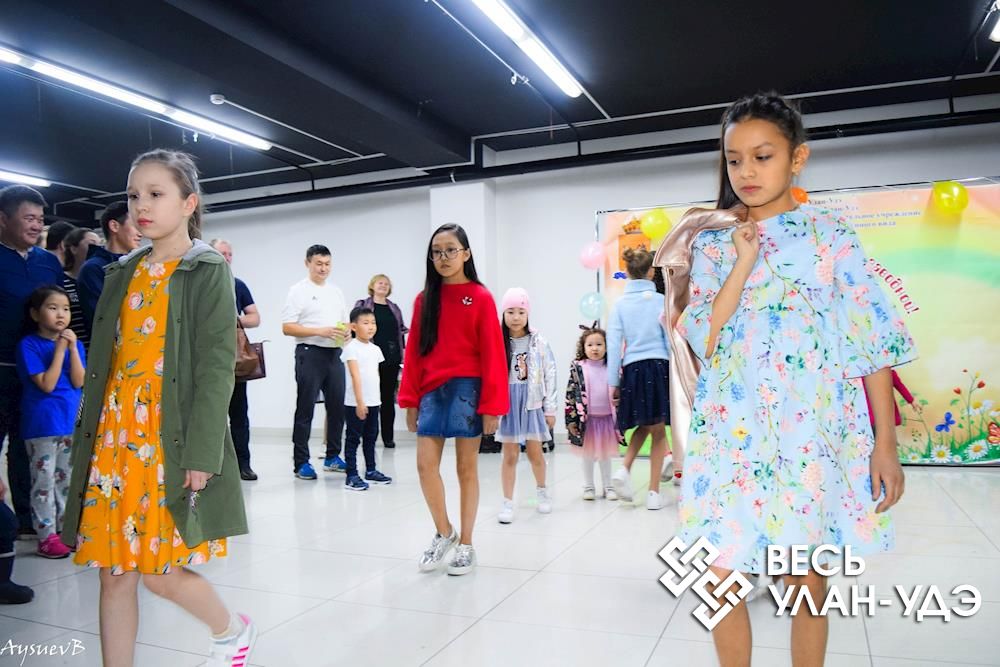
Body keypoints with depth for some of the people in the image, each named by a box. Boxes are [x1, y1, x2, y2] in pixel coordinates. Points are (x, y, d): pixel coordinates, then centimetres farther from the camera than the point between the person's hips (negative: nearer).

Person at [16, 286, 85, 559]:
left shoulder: (74, 343, 6)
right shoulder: (29, 345, -8)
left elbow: (78, 382, -5)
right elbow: (47, 384, -15)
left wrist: (72, 347, -13)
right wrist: (59, 349, -17)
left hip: (71, 422, 5)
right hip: (42, 424, -5)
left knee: (66, 480, 14)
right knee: (44, 481, 1)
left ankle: (65, 529, 26)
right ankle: (47, 536, 9)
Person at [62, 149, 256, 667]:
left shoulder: (208, 272, -4)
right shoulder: (122, 274, 13)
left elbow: (217, 368, -11)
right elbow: (101, 364, 14)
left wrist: (202, 454, -17)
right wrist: (87, 440, 10)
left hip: (170, 443, -6)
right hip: (114, 439, 6)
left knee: (159, 572, -2)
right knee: (113, 573, 8)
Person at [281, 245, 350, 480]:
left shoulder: (336, 291, 16)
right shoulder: (299, 291, -2)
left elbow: (346, 322, 21)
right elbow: (287, 327, -9)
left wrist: (345, 332, -3)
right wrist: (321, 331, -18)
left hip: (334, 354, 6)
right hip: (310, 353, -6)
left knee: (337, 407, 8)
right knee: (305, 409, -1)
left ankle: (333, 457, 20)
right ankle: (301, 462, 5)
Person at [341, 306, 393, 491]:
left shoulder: (375, 349, 11)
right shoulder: (351, 348, -11)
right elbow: (355, 377, -16)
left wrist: (376, 400, 13)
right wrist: (360, 402, -20)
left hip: (373, 402, 7)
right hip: (355, 404, -7)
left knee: (371, 437, 16)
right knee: (353, 439, 0)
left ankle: (371, 471, 27)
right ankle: (351, 476, 4)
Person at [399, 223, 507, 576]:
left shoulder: (481, 298, -5)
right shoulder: (424, 299, 7)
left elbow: (492, 355, -7)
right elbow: (414, 352, 8)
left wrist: (492, 405, -11)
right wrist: (410, 400, 4)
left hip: (467, 390, -4)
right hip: (432, 391, 4)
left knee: (467, 469, 5)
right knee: (425, 465, 0)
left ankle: (466, 545, 19)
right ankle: (444, 533, 23)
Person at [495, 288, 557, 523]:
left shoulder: (539, 342, -2)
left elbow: (550, 376, 0)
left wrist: (550, 409, 0)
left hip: (532, 403, 1)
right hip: (507, 404, 0)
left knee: (535, 452, 10)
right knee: (510, 455, 4)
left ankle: (542, 490, 36)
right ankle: (508, 502, 14)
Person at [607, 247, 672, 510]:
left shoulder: (620, 304, 3)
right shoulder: (660, 301, -1)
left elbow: (614, 345, 1)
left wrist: (613, 383, 6)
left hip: (633, 370, 2)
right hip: (659, 367, -2)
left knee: (644, 426, 23)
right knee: (659, 432, 7)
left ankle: (625, 469, 2)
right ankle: (654, 493, 8)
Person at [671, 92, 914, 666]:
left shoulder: (831, 233, 3)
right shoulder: (712, 243, 7)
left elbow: (874, 339, 1)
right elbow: (703, 341, -4)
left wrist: (885, 443, -3)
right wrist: (743, 260, -11)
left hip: (816, 433, -1)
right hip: (732, 433, 1)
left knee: (809, 586, 9)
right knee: (723, 580, 3)